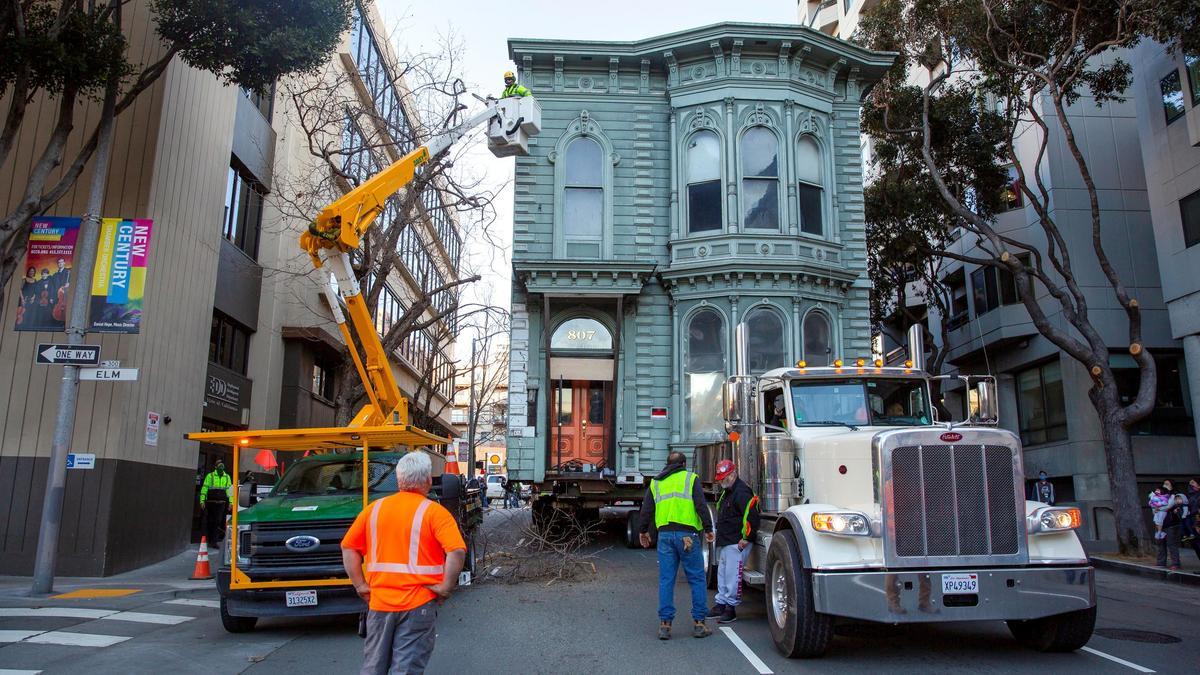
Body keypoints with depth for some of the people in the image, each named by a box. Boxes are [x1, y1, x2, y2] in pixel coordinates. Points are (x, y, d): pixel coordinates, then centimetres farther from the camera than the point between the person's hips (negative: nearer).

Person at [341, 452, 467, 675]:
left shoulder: (375, 508, 5)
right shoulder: (434, 512, -9)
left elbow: (348, 547, 8)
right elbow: (457, 551, -20)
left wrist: (360, 585, 10)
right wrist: (446, 587, -10)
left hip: (379, 602, 4)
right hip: (418, 604, -4)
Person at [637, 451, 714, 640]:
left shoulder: (655, 483, 16)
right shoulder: (691, 478, 5)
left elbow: (646, 509, 16)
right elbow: (701, 505, -5)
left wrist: (643, 531, 28)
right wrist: (708, 529, -1)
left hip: (664, 535, 3)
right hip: (687, 535, -3)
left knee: (666, 580, 6)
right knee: (697, 579, 5)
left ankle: (665, 624, 5)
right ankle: (699, 623, 5)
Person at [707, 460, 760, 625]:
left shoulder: (742, 492, -15)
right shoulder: (726, 492, 18)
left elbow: (752, 515, -22)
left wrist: (746, 538, -20)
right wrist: (719, 535, 24)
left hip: (736, 544, -10)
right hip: (723, 543, 10)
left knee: (732, 576, -8)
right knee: (722, 574, 15)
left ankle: (731, 608, -2)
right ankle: (720, 604, 22)